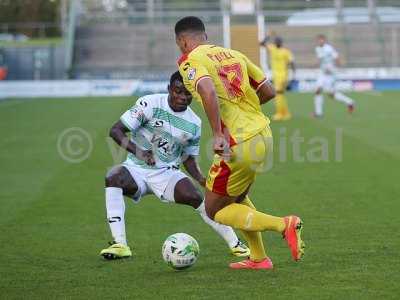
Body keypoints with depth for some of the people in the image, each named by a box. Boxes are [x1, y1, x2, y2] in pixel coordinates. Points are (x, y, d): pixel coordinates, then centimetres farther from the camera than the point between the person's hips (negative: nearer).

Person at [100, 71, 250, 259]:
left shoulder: (194, 124, -1)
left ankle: (235, 244, -9)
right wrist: (137, 151, -34)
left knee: (196, 198, -23)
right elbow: (115, 130, -17)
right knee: (113, 178, -33)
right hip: (136, 168, -2)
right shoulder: (151, 104, -14)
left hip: (167, 173, 2)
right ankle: (120, 245, -32)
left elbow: (189, 159, 11)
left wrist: (204, 181, -9)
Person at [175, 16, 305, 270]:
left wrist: (217, 134, -26)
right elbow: (269, 92, 15)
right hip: (264, 136, 8)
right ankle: (258, 258, 28)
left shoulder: (191, 61, -6)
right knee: (237, 197, 30)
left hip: (239, 146, -8)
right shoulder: (233, 54, 15)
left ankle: (284, 225, -5)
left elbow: (208, 92, -27)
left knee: (215, 211, 10)